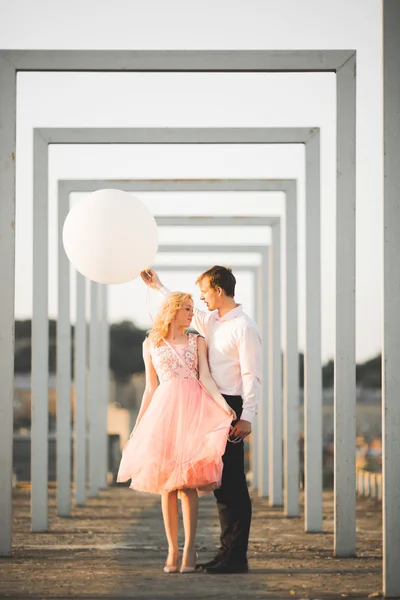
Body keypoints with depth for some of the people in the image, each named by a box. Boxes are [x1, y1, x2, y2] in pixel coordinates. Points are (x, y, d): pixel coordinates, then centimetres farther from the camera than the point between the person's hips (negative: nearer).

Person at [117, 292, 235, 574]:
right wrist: (138, 424, 14)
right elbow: (150, 388, 17)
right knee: (166, 482, -2)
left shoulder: (197, 342, 13)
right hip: (164, 409, 1)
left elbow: (206, 378, 2)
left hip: (194, 409, -1)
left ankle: (189, 548, -12)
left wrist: (224, 406, -13)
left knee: (187, 481, -11)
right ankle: (172, 549, 2)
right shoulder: (151, 345, 15)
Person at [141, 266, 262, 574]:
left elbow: (252, 376, -16)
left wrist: (247, 416, -20)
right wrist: (158, 286, 41)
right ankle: (228, 550, 15)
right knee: (220, 482, 10)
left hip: (232, 408, -9)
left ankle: (237, 556, -7)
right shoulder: (212, 321, 13)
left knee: (232, 480, -8)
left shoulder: (245, 328, -12)